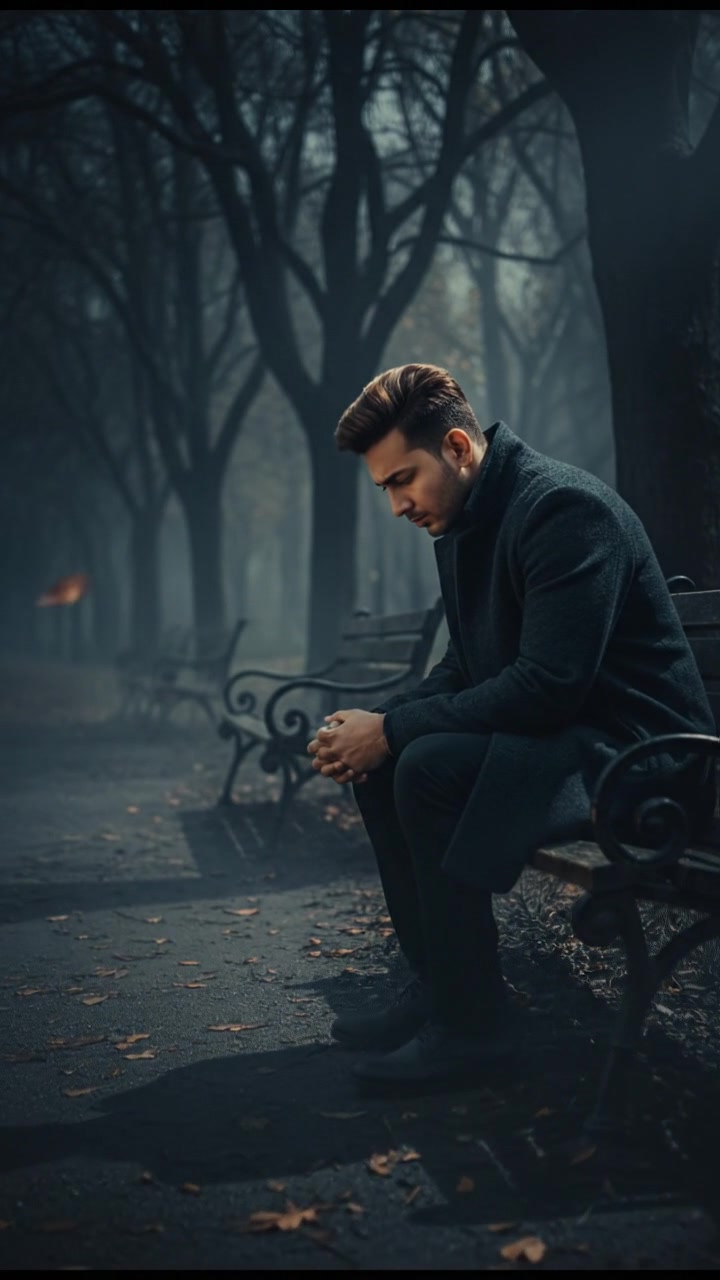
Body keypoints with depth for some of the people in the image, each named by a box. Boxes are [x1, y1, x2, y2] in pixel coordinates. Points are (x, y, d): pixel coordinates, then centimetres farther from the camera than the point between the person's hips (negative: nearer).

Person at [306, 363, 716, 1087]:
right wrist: (376, 727, -4)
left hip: (637, 751, -10)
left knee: (430, 767, -27)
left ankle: (474, 1018, -15)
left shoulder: (565, 508, -21)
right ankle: (436, 983, 6)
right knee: (376, 762, 2)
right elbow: (465, 667, 15)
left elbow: (547, 685, -28)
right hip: (549, 732, 10)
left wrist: (393, 730, -23)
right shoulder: (461, 525, 9)